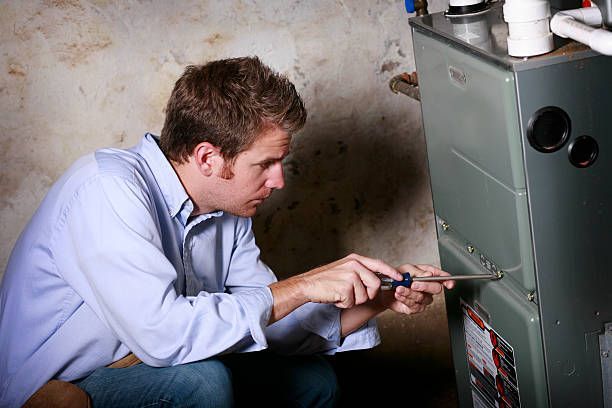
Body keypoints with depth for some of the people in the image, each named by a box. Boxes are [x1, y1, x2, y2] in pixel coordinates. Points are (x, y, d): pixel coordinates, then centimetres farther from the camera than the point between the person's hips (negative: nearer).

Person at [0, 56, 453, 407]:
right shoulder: (107, 188, -28)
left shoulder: (227, 209, -2)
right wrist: (301, 286, -31)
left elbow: (267, 318, 5)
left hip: (149, 366, 8)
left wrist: (380, 299, -7)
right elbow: (161, 333, -38)